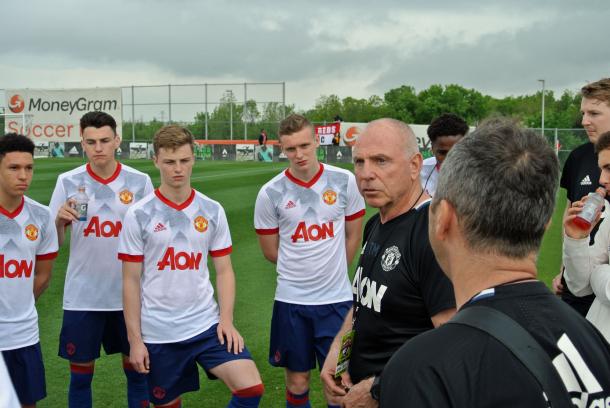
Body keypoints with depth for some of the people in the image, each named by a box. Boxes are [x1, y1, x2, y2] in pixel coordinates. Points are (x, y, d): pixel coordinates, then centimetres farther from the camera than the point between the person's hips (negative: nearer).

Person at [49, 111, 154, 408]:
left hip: (131, 294, 0)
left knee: (136, 369, 11)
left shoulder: (139, 181, -2)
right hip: (82, 296, 0)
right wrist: (60, 221, -20)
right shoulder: (68, 182, -2)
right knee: (80, 373, 8)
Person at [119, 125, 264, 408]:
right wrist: (135, 339, -4)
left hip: (208, 325, 2)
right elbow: (131, 281, -2)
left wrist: (226, 319, -7)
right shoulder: (139, 215, -5)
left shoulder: (212, 211, 2)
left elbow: (224, 271, 6)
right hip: (158, 333, -1)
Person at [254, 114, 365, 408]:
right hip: (291, 299, 0)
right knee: (297, 378, 11)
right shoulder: (270, 193, -7)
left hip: (336, 298, 0)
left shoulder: (344, 181, -4)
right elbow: (270, 251, 4)